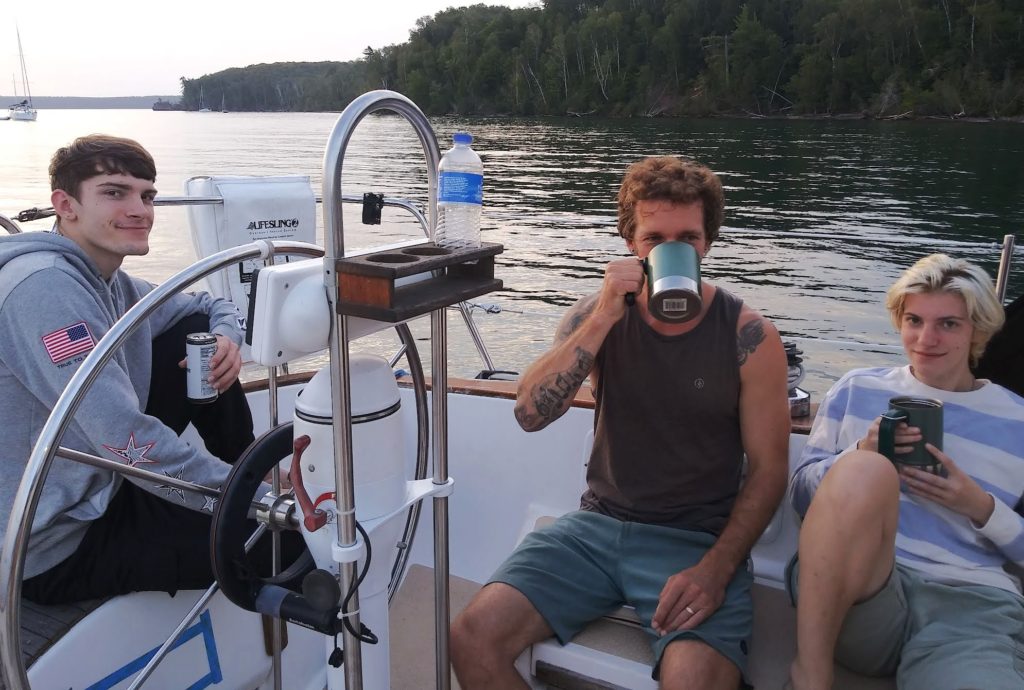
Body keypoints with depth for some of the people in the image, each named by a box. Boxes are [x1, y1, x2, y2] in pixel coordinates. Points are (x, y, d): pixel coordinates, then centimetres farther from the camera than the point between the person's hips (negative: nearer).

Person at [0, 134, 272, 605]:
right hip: (53, 549, -9)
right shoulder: (45, 285, -25)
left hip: (96, 487, 9)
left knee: (197, 331, 2)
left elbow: (211, 307, 17)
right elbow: (129, 444, -31)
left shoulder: (111, 285, 3)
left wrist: (225, 338, -8)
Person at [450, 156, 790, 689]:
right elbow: (530, 414, -12)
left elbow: (767, 469, -4)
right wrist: (604, 318, -21)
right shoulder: (598, 313, 0)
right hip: (598, 523, 3)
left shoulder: (749, 337, -6)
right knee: (473, 639, -13)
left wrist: (717, 569, -17)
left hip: (698, 540, -2)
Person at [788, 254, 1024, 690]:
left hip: (973, 604, -1)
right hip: (858, 588, 2)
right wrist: (863, 454, -4)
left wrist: (981, 508, -2)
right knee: (862, 469, -33)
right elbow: (802, 493, 14)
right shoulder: (857, 389, 16)